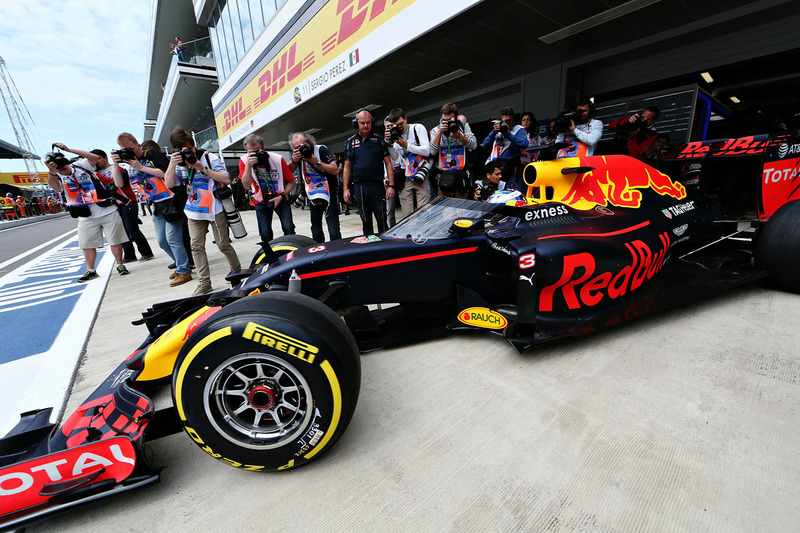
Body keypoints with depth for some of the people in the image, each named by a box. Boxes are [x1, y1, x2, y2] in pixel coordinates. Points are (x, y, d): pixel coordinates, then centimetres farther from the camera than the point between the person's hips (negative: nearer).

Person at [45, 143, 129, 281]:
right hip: (86, 217, 1)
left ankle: (120, 265, 15)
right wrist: (52, 172, -40)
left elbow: (95, 158, -9)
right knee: (87, 244, 3)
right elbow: (54, 186, -21)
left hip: (108, 211, -1)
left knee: (115, 240, 3)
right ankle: (90, 271, 13)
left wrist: (68, 149, -13)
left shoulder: (80, 165, 6)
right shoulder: (57, 177, 2)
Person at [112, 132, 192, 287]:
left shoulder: (153, 155, -4)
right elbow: (119, 184, 7)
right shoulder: (126, 163, 14)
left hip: (172, 201, -8)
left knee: (172, 239, -8)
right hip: (157, 205, 8)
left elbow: (167, 173, -17)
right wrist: (115, 164, -3)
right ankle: (183, 264, 24)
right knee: (162, 241, 9)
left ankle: (183, 272, 1)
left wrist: (141, 167, -14)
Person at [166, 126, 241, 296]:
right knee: (196, 246, -1)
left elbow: (226, 179, -10)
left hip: (215, 209, -4)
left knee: (223, 244, -1)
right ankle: (205, 282, 5)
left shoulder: (209, 157, -1)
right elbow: (169, 184, 2)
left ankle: (237, 270, 22)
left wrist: (204, 169, -17)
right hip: (194, 211, 5)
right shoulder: (179, 162, 10)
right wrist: (172, 165, -10)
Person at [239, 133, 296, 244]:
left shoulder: (278, 159, -16)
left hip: (280, 199, -1)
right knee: (265, 234, -8)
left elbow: (292, 182, -7)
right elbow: (247, 186, -22)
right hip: (261, 202, 1)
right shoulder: (244, 161, -12)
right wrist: (248, 166, -34)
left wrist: (281, 196, -19)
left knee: (288, 229, -16)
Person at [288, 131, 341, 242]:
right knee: (316, 230, 12)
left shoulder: (321, 149, -9)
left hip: (328, 193, -5)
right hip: (312, 196, 5)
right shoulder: (297, 154, 5)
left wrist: (317, 162, -21)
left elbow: (336, 170, -16)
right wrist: (294, 161, -13)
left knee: (334, 230, -11)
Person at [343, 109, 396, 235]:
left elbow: (388, 163, 3)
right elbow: (347, 167, 12)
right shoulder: (350, 142, 11)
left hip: (378, 186, -2)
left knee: (382, 220, 0)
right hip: (360, 188, 2)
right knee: (366, 221, 9)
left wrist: (391, 185, -6)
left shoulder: (379, 139, 6)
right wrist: (345, 189, 4)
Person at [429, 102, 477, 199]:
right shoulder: (435, 130, 8)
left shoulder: (464, 126, 9)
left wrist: (459, 136, -15)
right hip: (443, 174, 0)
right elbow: (433, 151, -7)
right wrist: (440, 132, -14)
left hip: (461, 174, 0)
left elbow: (474, 145, -2)